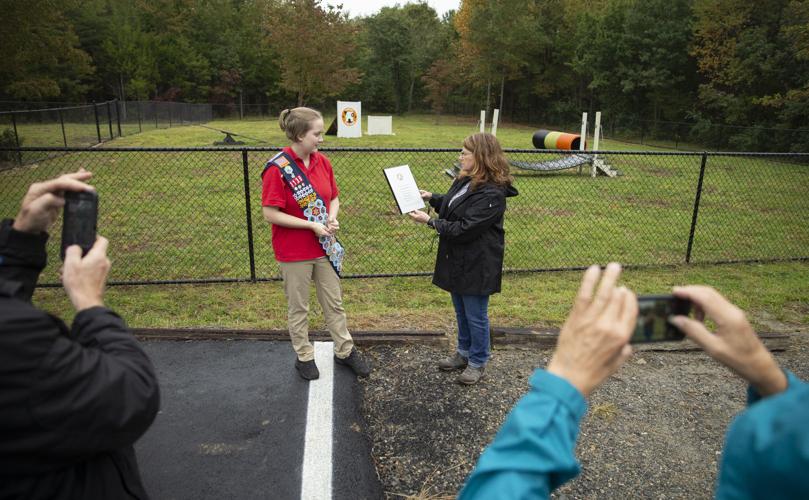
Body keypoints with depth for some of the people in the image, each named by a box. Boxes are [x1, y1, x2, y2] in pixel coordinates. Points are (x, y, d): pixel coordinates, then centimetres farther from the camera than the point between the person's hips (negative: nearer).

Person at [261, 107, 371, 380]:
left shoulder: (322, 162, 1)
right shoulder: (277, 169, -17)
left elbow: (334, 198, 12)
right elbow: (270, 214, -18)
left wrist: (332, 218, -9)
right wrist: (312, 224, -20)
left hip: (324, 246, 6)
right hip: (294, 252, -5)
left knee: (334, 302, 16)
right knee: (298, 307, 11)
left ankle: (345, 350, 32)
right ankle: (304, 356, 30)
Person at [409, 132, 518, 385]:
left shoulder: (492, 193, -24)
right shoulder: (465, 181, 3)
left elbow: (465, 229, -26)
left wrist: (430, 222, -20)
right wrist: (431, 198, 7)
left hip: (476, 264, -9)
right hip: (457, 259, 9)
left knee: (475, 316, 7)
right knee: (461, 311, 22)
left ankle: (477, 362, 27)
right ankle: (464, 353, 40)